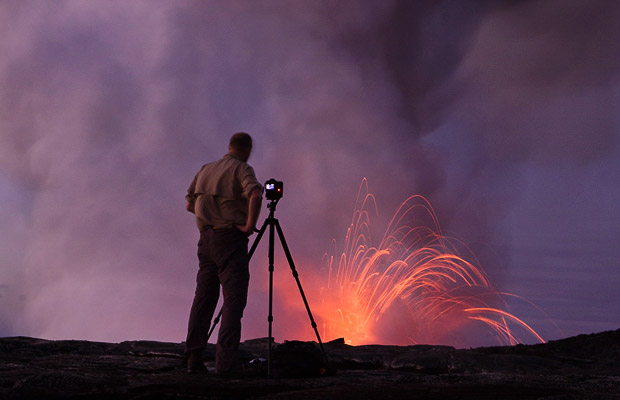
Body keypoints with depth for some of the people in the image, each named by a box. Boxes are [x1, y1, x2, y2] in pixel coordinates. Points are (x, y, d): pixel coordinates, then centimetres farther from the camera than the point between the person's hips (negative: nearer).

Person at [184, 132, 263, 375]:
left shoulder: (205, 170, 15)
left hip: (206, 237, 7)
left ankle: (194, 358, 8)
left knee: (203, 297, 10)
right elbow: (255, 193, -24)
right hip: (230, 238, -7)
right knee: (234, 298, -7)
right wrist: (250, 224, -16)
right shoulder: (242, 169, -5)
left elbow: (190, 204, 20)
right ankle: (225, 361, -15)